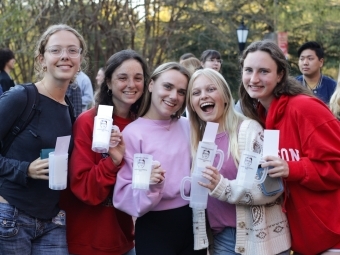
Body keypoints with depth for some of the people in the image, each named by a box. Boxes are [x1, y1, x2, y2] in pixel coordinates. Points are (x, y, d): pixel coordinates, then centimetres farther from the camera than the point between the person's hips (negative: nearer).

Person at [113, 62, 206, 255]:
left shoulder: (188, 128, 4)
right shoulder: (133, 133, -10)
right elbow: (123, 196, -13)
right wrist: (149, 186, -29)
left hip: (193, 224, 5)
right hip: (155, 230, -4)